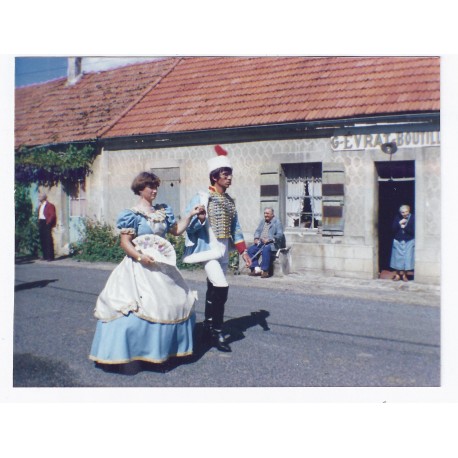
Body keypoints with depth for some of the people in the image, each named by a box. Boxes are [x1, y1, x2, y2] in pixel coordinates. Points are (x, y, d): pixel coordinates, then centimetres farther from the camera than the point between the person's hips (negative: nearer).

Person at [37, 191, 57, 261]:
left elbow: (52, 215, -14)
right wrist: (39, 222, 11)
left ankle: (50, 256, -6)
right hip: (41, 223, 9)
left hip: (46, 223, -9)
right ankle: (45, 256, 16)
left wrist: (48, 223, -15)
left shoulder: (49, 205, -9)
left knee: (48, 240, -8)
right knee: (42, 240, 9)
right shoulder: (40, 206, 18)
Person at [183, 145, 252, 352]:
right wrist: (200, 219, -30)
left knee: (214, 290, 12)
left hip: (223, 251, 7)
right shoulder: (201, 197, -9)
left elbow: (235, 227, 16)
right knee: (221, 287, -17)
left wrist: (243, 250, 9)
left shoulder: (230, 201, 10)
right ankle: (216, 332, -3)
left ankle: (208, 330, 23)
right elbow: (188, 226, -10)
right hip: (208, 249, -7)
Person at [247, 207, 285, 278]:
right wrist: (256, 238, -1)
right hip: (261, 242, 7)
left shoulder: (277, 222, -2)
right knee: (250, 249, -16)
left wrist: (269, 239, -22)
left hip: (272, 243, -7)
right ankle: (256, 269, -13)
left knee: (265, 249, -37)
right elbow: (258, 231, 21)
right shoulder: (263, 221, 21)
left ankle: (265, 271, -30)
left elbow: (280, 234, -11)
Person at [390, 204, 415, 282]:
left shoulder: (412, 218, -8)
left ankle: (404, 275, 12)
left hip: (409, 241, -2)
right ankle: (398, 274, 16)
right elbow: (393, 229, -4)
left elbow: (413, 231, -11)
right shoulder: (397, 218, 0)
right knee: (398, 258, 4)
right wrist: (399, 224, -16)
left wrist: (405, 227, -18)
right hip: (398, 241, 2)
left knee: (407, 258, 0)